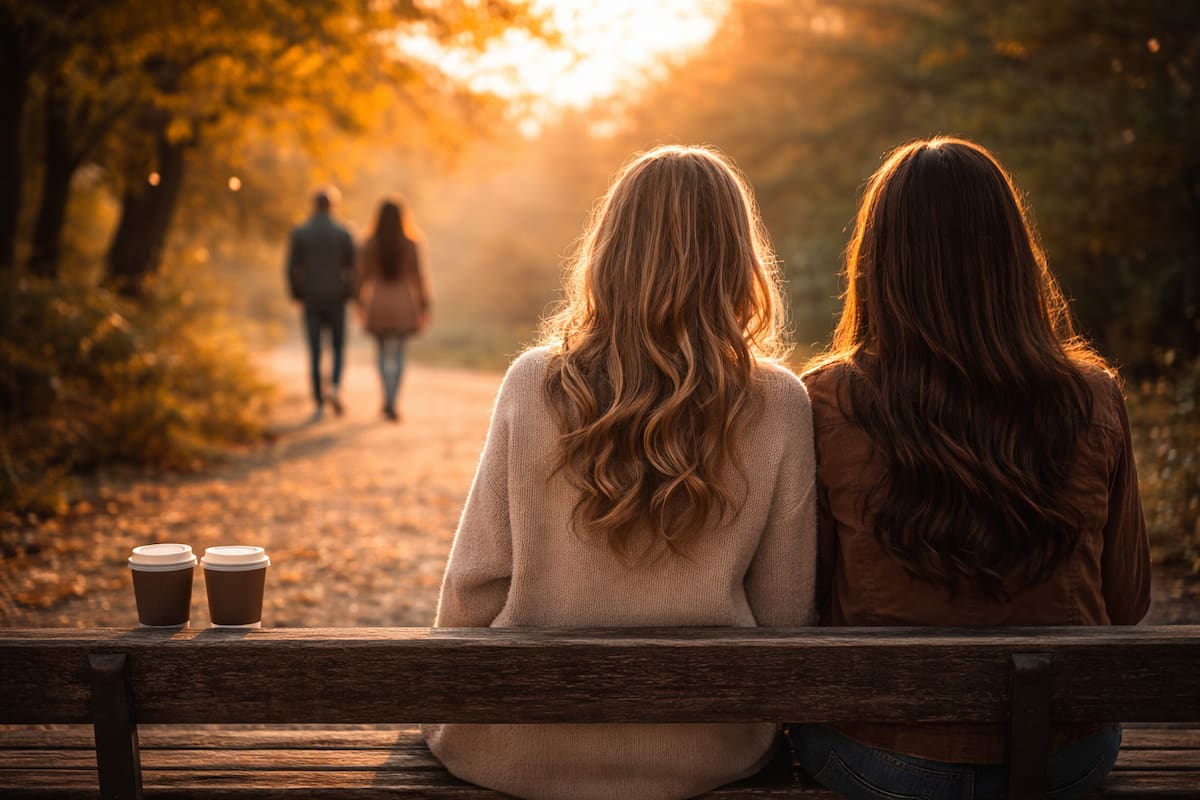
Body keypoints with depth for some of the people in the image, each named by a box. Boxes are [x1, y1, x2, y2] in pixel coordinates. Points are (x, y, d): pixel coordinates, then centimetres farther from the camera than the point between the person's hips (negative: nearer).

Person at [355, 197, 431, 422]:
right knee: (398, 355, 6)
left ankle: (388, 398, 19)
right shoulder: (410, 245, -8)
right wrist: (424, 306, 2)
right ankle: (391, 403, -4)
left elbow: (362, 277, -1)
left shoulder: (368, 245, -5)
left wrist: (361, 304, 12)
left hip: (377, 305, 1)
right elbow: (419, 276, -6)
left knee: (383, 353, 19)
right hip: (403, 305, -1)